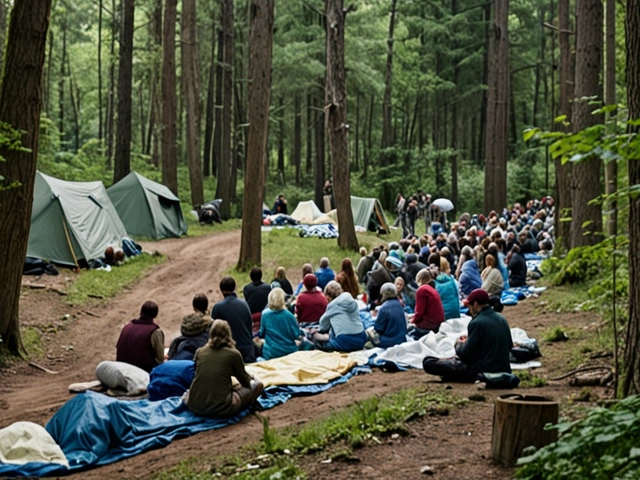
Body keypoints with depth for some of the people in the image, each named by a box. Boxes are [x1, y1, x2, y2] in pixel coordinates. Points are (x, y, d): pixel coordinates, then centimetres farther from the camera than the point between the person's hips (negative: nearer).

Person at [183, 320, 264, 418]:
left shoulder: (200, 352, 7)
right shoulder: (233, 354, -4)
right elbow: (245, 382, 10)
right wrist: (252, 380, 36)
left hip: (194, 407, 4)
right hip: (221, 410, -4)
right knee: (258, 384, 13)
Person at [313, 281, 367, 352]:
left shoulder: (332, 305, -1)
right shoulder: (353, 302, 13)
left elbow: (323, 326, 15)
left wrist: (320, 330, 38)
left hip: (345, 343, -7)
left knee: (316, 336, 9)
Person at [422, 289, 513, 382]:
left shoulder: (477, 323, -16)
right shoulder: (502, 319, 8)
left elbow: (465, 354, -15)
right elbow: (509, 346, 20)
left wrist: (459, 344, 9)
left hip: (483, 372, -8)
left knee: (428, 362, -12)